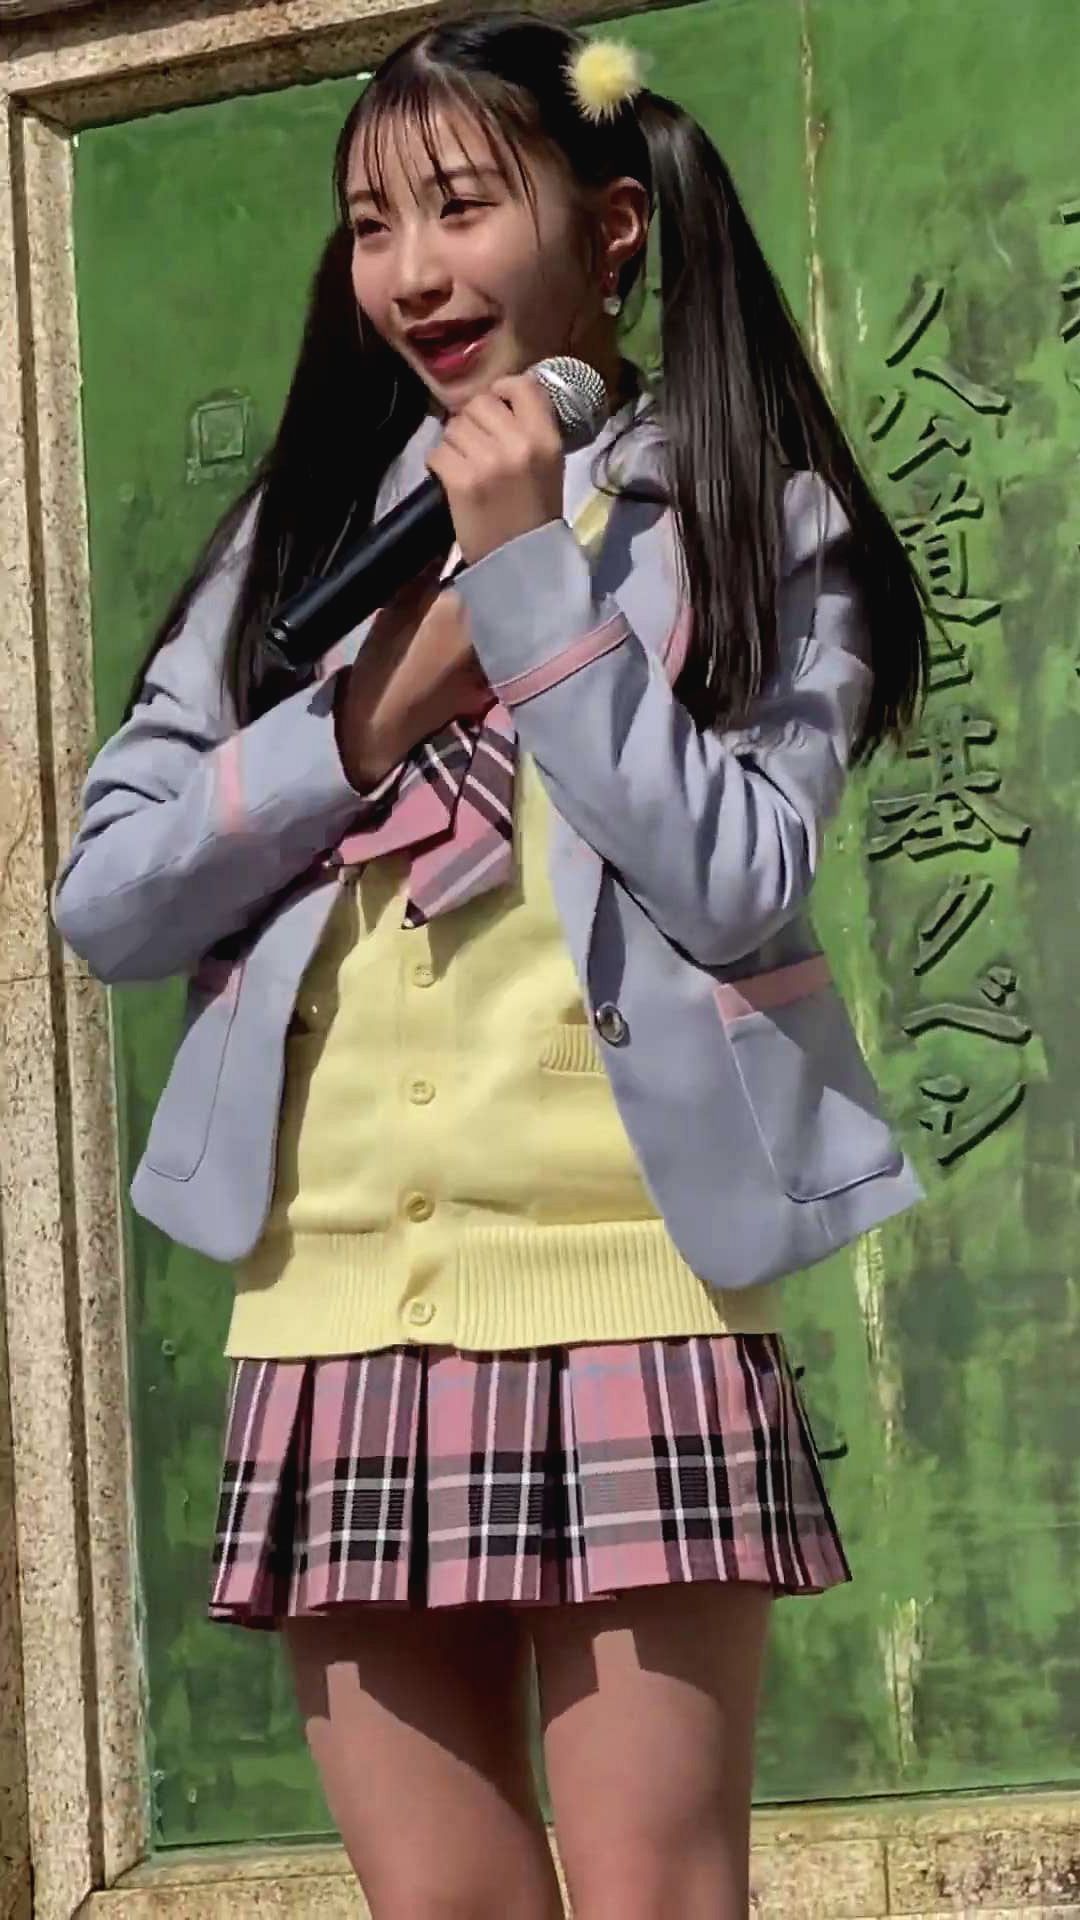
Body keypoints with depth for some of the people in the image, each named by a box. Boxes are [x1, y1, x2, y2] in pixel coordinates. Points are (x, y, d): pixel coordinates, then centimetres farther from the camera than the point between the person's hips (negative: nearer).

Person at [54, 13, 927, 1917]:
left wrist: (536, 571, -9)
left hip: (629, 1285, -4)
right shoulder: (307, 532, 15)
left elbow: (737, 885, -10)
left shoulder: (753, 520, 5)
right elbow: (102, 899, 8)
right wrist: (363, 725, -4)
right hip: (338, 1312, 4)